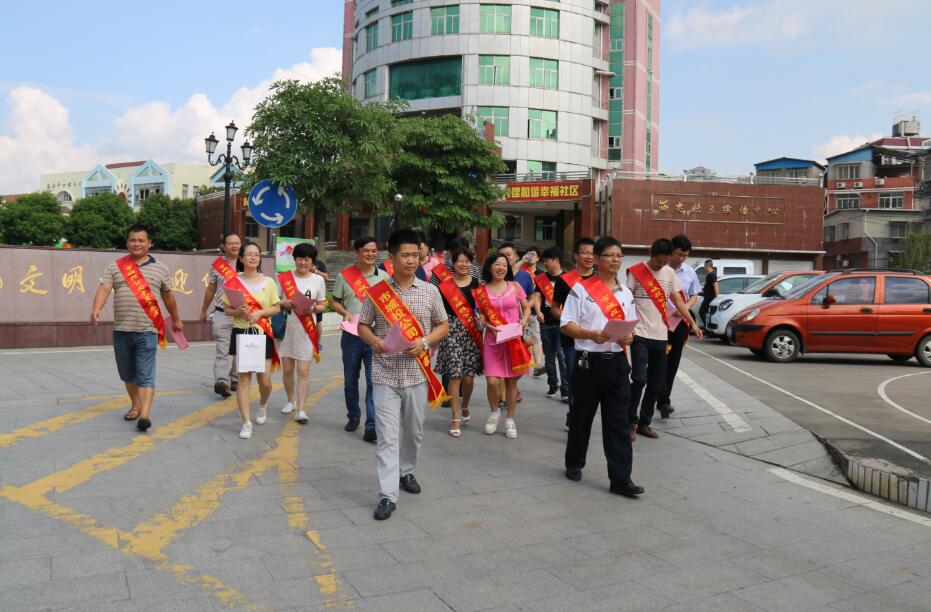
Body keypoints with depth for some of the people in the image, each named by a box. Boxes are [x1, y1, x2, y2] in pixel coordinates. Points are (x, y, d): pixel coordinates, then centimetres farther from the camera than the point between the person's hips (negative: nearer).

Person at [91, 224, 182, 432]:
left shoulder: (160, 268, 6)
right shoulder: (115, 267, 7)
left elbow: (168, 296, 16)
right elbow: (104, 289, -6)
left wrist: (176, 320, 24)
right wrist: (96, 309, -25)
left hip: (147, 330, -3)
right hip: (121, 330, 3)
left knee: (145, 375, -8)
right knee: (127, 374, 14)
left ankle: (145, 415, -14)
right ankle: (135, 405, 31)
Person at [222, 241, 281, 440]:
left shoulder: (268, 282, 3)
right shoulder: (233, 283, 2)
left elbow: (277, 308, 4)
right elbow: (226, 309, 4)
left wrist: (260, 313, -14)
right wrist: (239, 312, -17)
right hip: (241, 333, 0)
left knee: (265, 380, 2)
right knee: (243, 379, -2)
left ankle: (263, 405, 36)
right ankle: (246, 423, 3)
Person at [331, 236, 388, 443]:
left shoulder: (383, 276, 5)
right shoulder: (345, 276, 2)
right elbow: (335, 302, 8)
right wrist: (345, 313, -11)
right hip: (351, 335, 1)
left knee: (374, 382, -8)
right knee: (350, 381, 15)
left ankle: (371, 427, -7)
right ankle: (353, 416, 35)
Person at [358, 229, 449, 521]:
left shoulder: (429, 291, 2)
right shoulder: (377, 291, -1)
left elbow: (443, 325, 8)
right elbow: (363, 326, 6)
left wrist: (424, 342, -11)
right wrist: (374, 340, -16)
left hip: (416, 373, 2)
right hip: (385, 373, -2)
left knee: (414, 431, 16)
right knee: (387, 435, -5)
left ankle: (406, 472, 40)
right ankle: (388, 495, -1)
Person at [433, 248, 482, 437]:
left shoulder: (476, 283, 9)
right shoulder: (445, 284, 0)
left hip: (472, 331, 3)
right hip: (452, 331, -2)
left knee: (469, 376, 3)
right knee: (455, 375, -7)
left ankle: (464, 407, 32)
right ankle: (455, 418, 4)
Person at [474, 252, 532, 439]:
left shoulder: (514, 286, 4)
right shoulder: (481, 291, 2)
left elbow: (527, 307, 11)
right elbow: (481, 316, 4)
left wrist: (524, 320, -9)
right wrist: (490, 327, -15)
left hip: (515, 340, 1)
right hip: (493, 340, -1)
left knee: (511, 380, 5)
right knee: (493, 381, -11)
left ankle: (510, 420, 20)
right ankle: (494, 412, 17)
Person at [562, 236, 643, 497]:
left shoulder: (625, 292, 14)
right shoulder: (582, 289, -2)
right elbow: (566, 324, -6)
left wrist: (628, 337, -6)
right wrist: (591, 334, -22)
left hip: (618, 362, 4)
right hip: (590, 361, -4)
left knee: (618, 422, 1)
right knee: (582, 417, 10)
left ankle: (621, 478, 3)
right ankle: (574, 464, 30)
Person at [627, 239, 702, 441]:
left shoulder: (669, 273, 10)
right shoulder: (636, 272, -5)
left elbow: (677, 300, 13)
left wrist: (692, 323, 4)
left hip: (660, 336, 5)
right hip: (640, 334, -5)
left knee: (657, 384, 8)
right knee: (640, 379, -13)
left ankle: (644, 423, 19)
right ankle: (631, 422, 1)